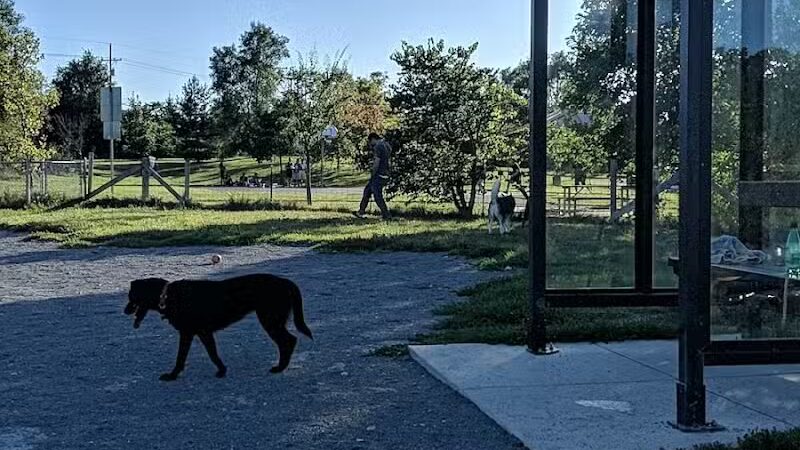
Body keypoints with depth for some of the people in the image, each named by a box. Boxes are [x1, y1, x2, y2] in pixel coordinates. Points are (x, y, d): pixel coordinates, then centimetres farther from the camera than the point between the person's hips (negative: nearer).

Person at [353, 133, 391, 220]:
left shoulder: (378, 146, -16)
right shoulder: (386, 145, 12)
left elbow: (376, 163, -20)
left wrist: (372, 175, -10)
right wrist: (369, 146, 16)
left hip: (378, 175, -10)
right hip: (385, 174, 10)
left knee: (378, 196, -2)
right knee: (367, 191, 17)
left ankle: (386, 215, 2)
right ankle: (361, 212, 22)